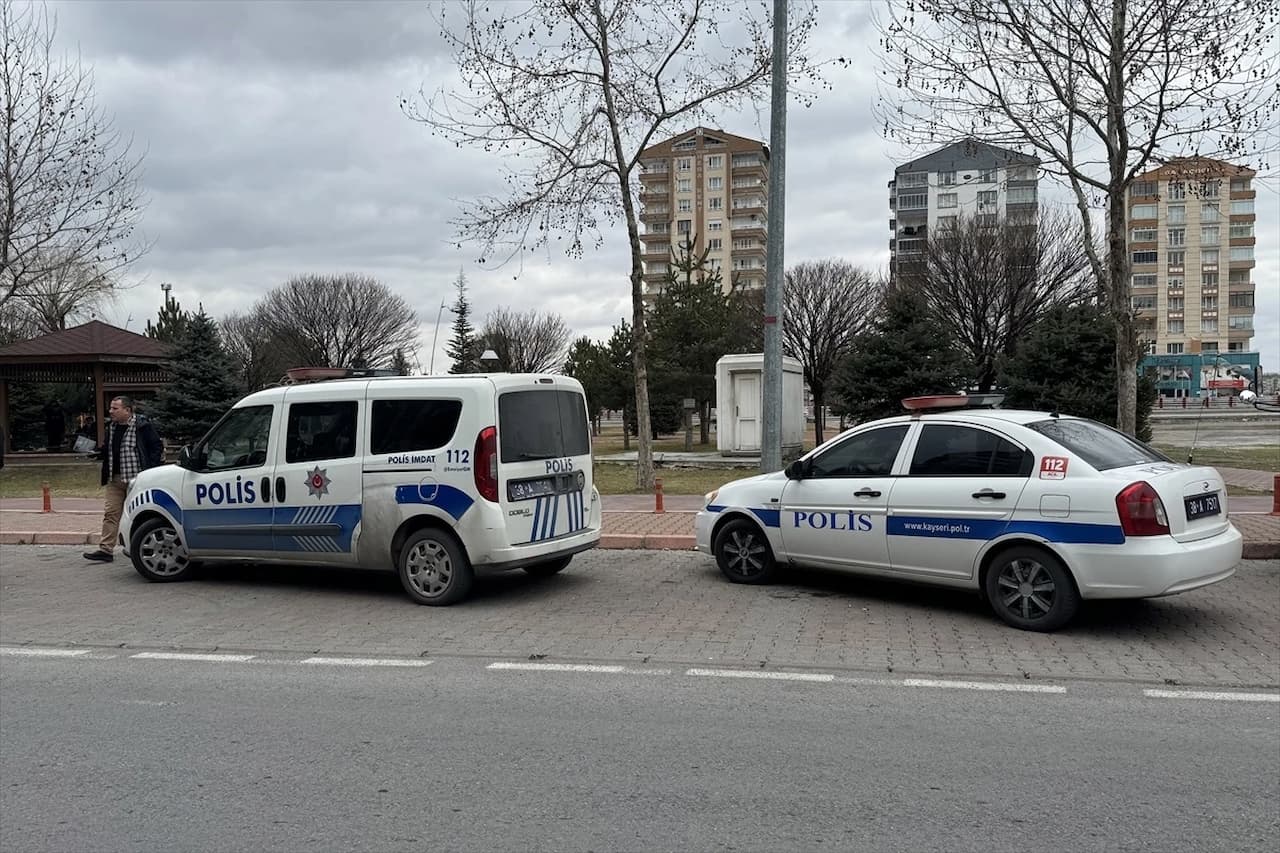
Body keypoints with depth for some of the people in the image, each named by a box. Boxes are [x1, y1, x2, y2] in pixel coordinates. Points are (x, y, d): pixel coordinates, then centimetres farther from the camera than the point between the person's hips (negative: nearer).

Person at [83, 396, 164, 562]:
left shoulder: (142, 426, -9)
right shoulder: (111, 427, 13)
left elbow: (157, 446, -8)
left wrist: (150, 471, -13)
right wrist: (98, 451, 3)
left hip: (135, 478, -6)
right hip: (114, 479, 6)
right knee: (110, 513, 1)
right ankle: (106, 550, 0)